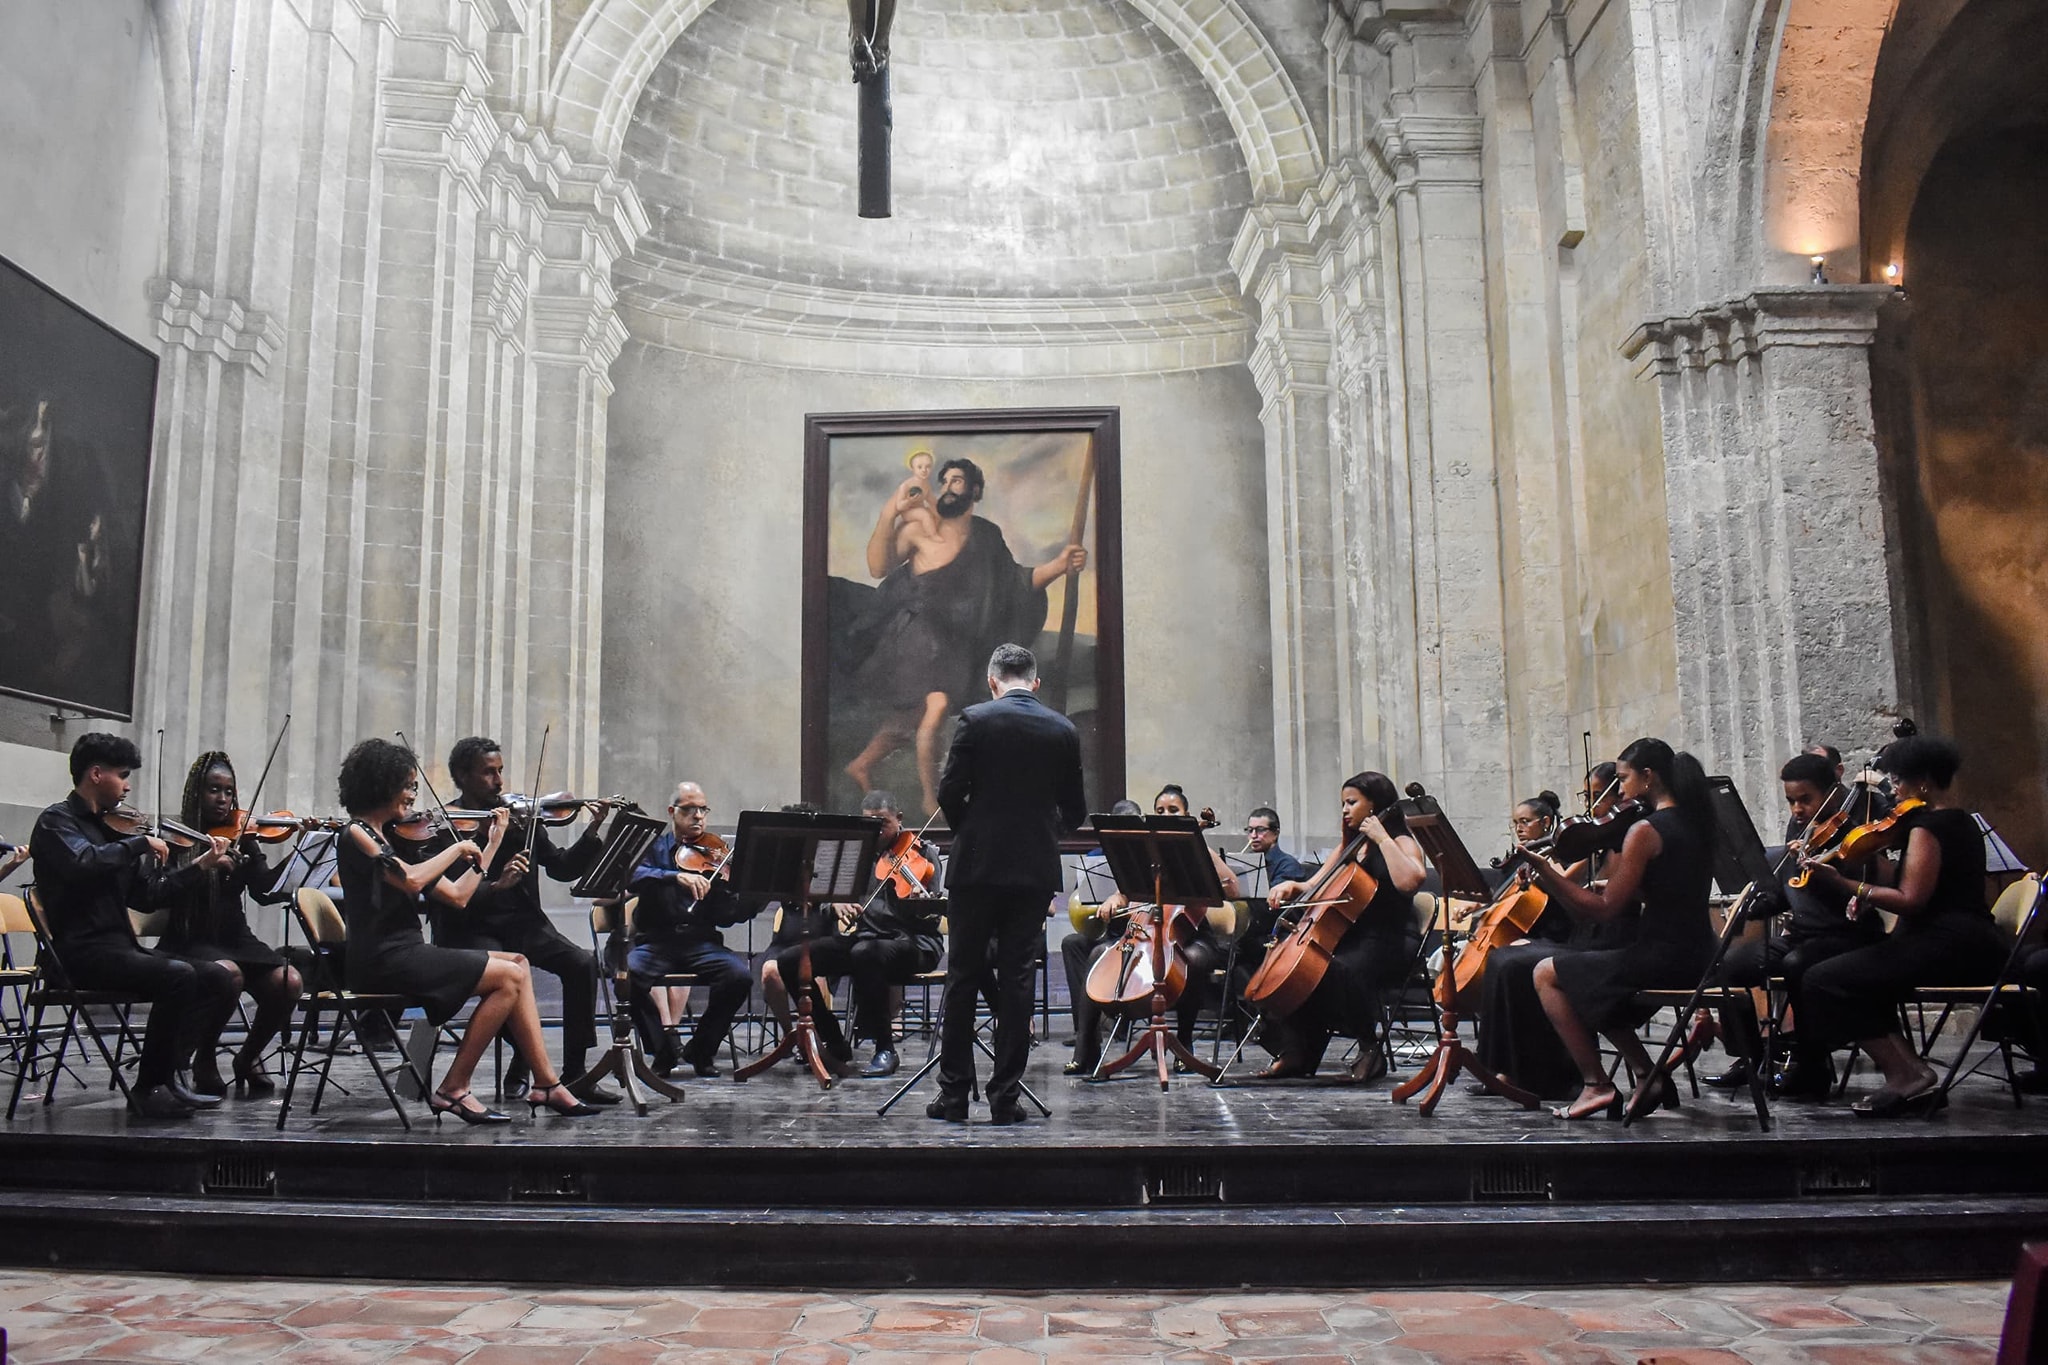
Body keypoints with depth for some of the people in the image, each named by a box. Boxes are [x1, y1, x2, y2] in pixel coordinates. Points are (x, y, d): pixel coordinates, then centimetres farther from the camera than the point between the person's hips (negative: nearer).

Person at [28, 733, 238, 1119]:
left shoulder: (109, 827, 18)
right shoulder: (57, 822, -4)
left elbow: (148, 896, 17)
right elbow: (84, 864, -28)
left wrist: (200, 866, 11)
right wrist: (141, 843, -18)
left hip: (120, 945, 8)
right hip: (81, 952, -8)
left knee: (218, 980, -6)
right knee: (178, 976, -29)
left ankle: (165, 1073, 0)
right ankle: (148, 1089, -16)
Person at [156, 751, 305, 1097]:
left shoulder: (241, 837, 10)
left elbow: (265, 892, -3)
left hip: (236, 938, 4)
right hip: (190, 942, -3)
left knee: (289, 982, -24)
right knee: (228, 974, -36)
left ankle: (248, 1057, 3)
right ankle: (203, 1059, -7)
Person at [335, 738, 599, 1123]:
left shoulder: (393, 836, 18)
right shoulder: (356, 833, -8)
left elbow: (457, 894, 17)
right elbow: (411, 880, -26)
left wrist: (493, 842, 20)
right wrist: (458, 848, -11)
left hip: (408, 952, 9)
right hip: (382, 961, -9)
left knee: (517, 965, -1)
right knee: (509, 976, -15)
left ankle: (546, 1085, -5)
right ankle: (453, 1089, -8)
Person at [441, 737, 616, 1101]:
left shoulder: (520, 816, 8)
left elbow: (563, 868, 5)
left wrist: (593, 833, -9)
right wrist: (496, 885, -32)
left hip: (522, 920, 4)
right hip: (470, 928, -4)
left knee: (582, 962, -20)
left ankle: (574, 1072, -12)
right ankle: (524, 1067, -7)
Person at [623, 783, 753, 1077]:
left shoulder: (716, 856, 11)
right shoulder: (653, 847, 10)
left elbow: (729, 916, 2)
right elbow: (632, 877, -13)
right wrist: (676, 877, -28)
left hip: (701, 942, 1)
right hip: (654, 941, -1)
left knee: (739, 975, -26)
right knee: (629, 973, -32)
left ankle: (701, 1050, -1)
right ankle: (663, 1051, -8)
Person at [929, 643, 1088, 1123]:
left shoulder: (975, 720, -5)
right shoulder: (1064, 731, 3)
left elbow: (949, 793, -7)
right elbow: (1074, 811, 6)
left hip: (977, 866, -2)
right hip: (1035, 870, 2)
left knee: (963, 978, 7)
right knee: (1016, 980, 6)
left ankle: (954, 1093, 11)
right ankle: (1005, 1095, 9)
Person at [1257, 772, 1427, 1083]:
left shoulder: (1401, 843, -2)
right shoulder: (1350, 847, 20)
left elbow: (1408, 881, -26)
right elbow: (1315, 887, 20)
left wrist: (1382, 839, -19)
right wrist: (1291, 887, 0)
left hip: (1391, 943, -8)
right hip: (1351, 937, 8)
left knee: (1340, 968, -36)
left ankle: (1371, 1050, -19)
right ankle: (1296, 1054, -13)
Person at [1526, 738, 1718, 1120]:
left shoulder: (1646, 830, -16)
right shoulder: (1693, 822, 11)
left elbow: (1607, 908, -17)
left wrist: (1551, 876, -12)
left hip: (1661, 959, -9)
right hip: (1694, 958, 9)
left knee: (1547, 973, 3)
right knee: (1596, 984, 28)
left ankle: (1596, 1085, 2)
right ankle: (1646, 1074, 17)